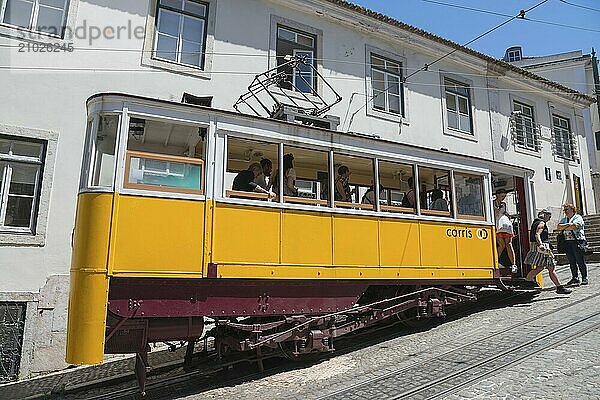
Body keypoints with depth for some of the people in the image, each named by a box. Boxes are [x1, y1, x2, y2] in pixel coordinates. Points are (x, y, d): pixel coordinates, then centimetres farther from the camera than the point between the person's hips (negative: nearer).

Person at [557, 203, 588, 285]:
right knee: (572, 261, 7)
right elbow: (558, 227, 3)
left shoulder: (578, 217, 1)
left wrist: (564, 227, -3)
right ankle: (575, 278, 13)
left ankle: (584, 278, 3)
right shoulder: (564, 219, 19)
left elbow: (574, 227, -15)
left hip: (577, 241, -5)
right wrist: (568, 225, -11)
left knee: (580, 261, -3)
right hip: (567, 242, 5)